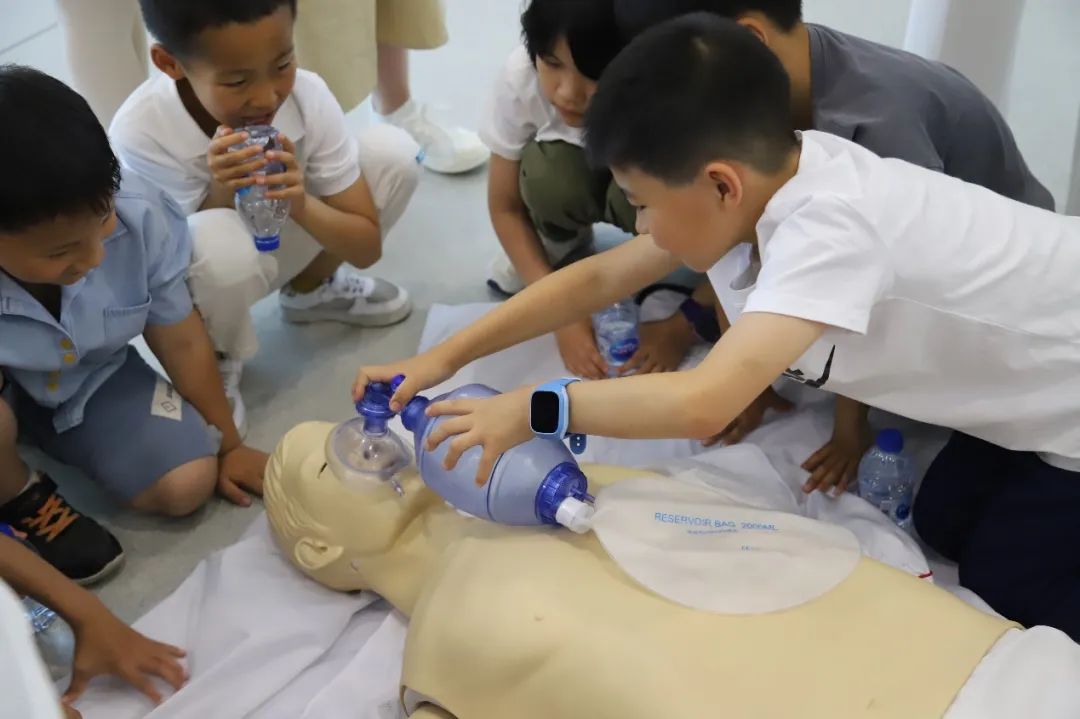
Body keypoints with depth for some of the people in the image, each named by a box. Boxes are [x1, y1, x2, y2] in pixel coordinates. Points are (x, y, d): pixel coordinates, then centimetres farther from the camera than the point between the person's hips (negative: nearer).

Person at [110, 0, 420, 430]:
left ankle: (310, 289, 11)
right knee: (221, 242, -41)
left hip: (275, 244, 4)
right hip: (185, 280, -3)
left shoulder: (307, 96, -24)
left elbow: (367, 247, -18)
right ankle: (212, 361, -4)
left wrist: (301, 203, -39)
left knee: (392, 153, -17)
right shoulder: (141, 133, -32)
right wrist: (221, 195, -41)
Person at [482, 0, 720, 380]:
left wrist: (685, 323, -22)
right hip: (579, 172, 2)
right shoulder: (523, 76, -30)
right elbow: (505, 206, -15)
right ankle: (562, 246, 1)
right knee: (547, 172, -31)